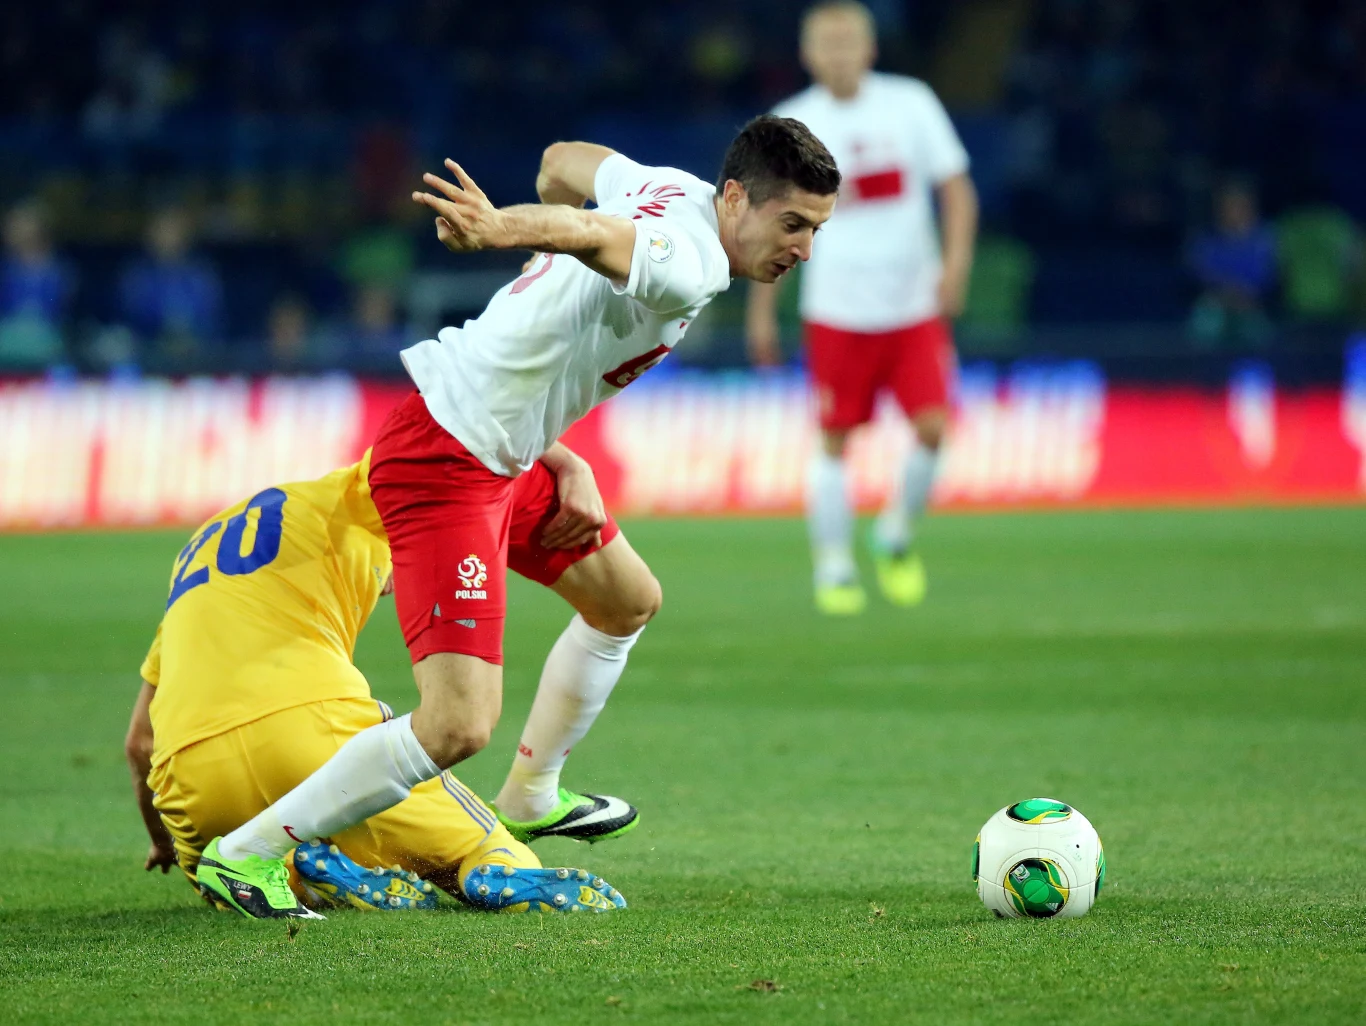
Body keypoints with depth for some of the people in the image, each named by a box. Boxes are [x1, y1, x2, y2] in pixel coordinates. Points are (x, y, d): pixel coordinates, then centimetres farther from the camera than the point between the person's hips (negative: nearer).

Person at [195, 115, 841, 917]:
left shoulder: (671, 190, 6)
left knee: (630, 602, 28)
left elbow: (565, 162, 23)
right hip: (445, 464, -11)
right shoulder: (692, 269, -23)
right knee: (459, 726, -18)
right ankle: (247, 853, -8)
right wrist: (505, 228, -62)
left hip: (502, 457, 11)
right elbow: (592, 233, -43)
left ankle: (529, 799, 45)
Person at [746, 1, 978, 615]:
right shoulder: (791, 126, 0)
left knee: (933, 427, -10)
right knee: (834, 442, -1)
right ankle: (833, 569, 12)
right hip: (837, 309, 0)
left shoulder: (910, 103, -1)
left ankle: (896, 537, 15)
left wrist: (956, 258, -12)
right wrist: (761, 311, 8)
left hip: (916, 304, 0)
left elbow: (955, 186, 3)